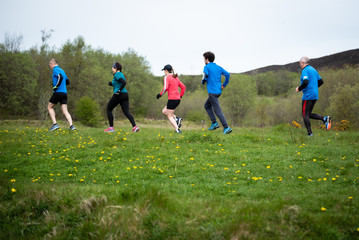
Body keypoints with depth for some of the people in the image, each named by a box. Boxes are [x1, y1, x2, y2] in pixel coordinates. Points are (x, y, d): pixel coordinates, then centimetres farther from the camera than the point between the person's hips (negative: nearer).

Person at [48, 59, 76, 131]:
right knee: (65, 111, 2)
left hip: (58, 92, -7)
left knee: (50, 107, 11)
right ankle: (71, 125, -15)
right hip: (64, 93, 7)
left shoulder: (55, 70, -4)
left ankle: (55, 124, -1)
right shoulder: (62, 70, 21)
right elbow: (67, 81, 25)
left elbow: (60, 77, -23)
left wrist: (56, 86, -18)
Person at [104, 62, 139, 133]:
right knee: (126, 112, 1)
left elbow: (124, 82, -23)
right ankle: (134, 126, -18)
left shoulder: (117, 75, -9)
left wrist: (119, 90, -18)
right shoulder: (121, 74, 19)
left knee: (109, 109, 8)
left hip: (118, 95, -8)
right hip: (125, 94, 8)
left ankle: (111, 127, 6)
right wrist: (112, 84, 15)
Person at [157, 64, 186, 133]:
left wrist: (160, 94, -7)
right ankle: (177, 119, 3)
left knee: (169, 116, 2)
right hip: (177, 99, 8)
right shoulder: (175, 78, 16)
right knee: (164, 111, 21)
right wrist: (180, 96, 21)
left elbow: (165, 88, -20)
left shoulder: (166, 77, -7)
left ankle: (177, 129, -10)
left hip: (172, 99, -8)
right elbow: (183, 87, 17)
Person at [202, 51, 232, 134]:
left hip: (212, 92, -8)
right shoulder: (218, 67, 13)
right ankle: (214, 123, 14)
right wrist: (224, 85, 9)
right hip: (218, 91, 8)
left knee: (218, 110, -7)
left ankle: (226, 127, -12)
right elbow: (227, 74, 4)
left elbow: (205, 77, -16)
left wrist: (203, 82, 6)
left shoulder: (206, 67, -6)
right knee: (207, 106, 23)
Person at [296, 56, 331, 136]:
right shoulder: (313, 70, 16)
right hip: (315, 95, 9)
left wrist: (299, 89, -9)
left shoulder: (305, 70, -11)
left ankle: (310, 133, -5)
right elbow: (321, 82, 19)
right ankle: (324, 119, -5)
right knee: (309, 114, 15)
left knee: (305, 115, -1)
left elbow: (305, 82, -26)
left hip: (308, 96, -9)